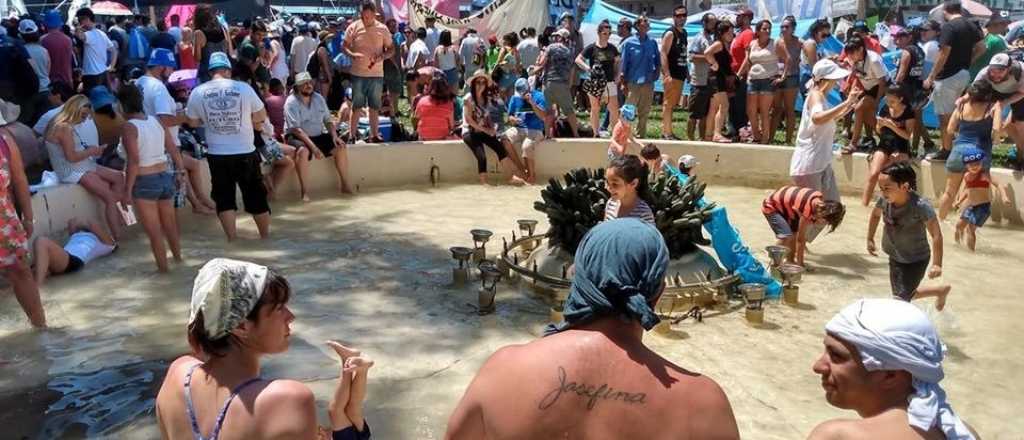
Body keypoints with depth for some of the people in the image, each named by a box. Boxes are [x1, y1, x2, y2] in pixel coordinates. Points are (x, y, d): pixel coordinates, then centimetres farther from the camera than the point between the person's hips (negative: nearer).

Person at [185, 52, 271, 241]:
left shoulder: (197, 92, -3)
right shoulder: (243, 88, -8)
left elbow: (193, 122, 9)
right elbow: (262, 116, 1)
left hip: (217, 155, 1)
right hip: (245, 153, -1)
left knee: (224, 199, 11)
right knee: (256, 197, 12)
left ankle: (232, 239, 12)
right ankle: (266, 236, 23)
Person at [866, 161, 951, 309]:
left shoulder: (920, 206, -30)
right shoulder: (884, 200, -16)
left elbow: (936, 234, -25)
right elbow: (875, 215, 8)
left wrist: (937, 264, -28)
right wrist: (870, 239, 10)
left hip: (916, 261, -6)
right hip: (895, 257, 6)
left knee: (901, 298, -9)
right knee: (907, 294, 23)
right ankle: (941, 290, 47)